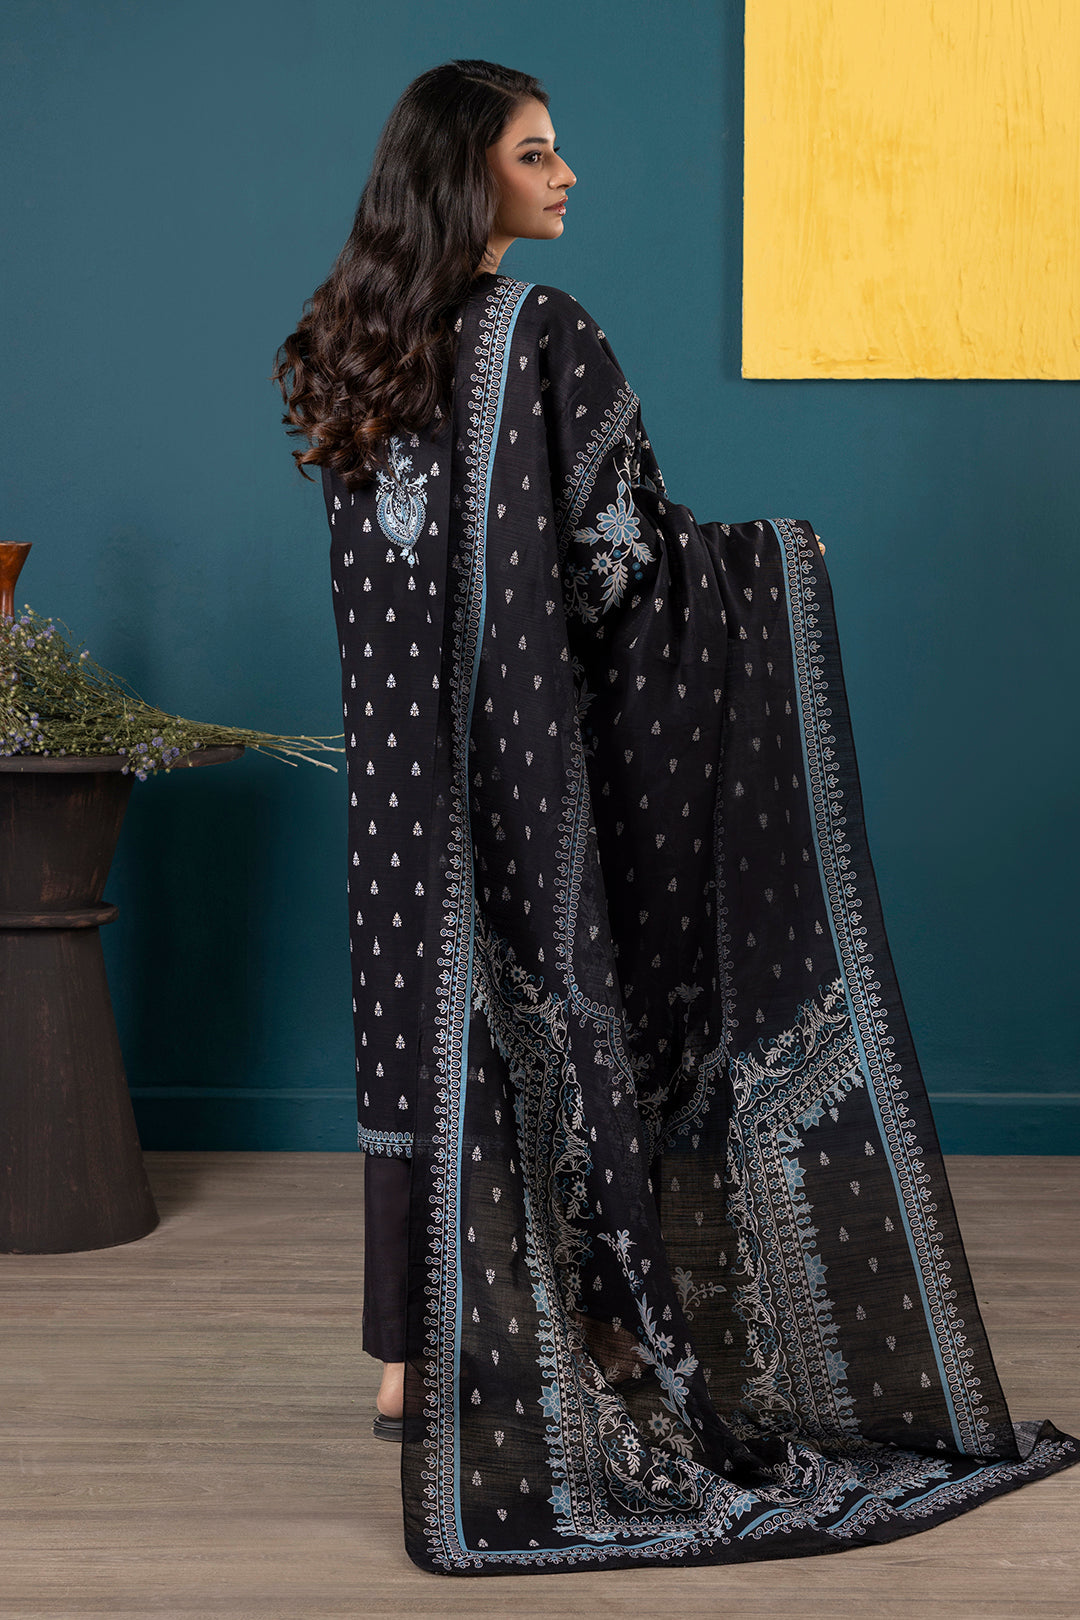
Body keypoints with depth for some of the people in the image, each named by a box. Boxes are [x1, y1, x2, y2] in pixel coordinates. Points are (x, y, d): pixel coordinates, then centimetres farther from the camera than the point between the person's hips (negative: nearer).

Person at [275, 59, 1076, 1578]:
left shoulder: (357, 345, 8)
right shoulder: (544, 335, -14)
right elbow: (627, 555, -14)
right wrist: (781, 551, 3)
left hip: (412, 763, 7)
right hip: (536, 757, -6)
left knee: (429, 1020, 11)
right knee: (553, 1018, 3)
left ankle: (414, 1360, 17)